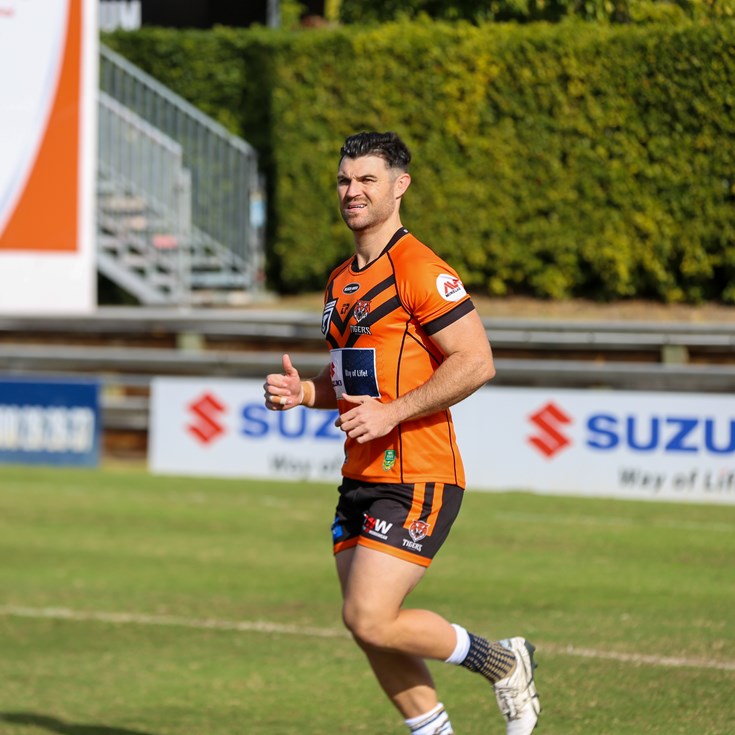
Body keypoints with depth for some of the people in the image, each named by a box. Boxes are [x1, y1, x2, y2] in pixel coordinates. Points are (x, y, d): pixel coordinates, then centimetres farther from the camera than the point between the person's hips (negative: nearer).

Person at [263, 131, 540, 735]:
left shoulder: (420, 271, -12)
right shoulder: (342, 280, 16)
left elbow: (476, 362, -18)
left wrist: (392, 412, -21)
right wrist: (303, 391, 7)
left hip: (416, 480, -9)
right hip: (361, 477, 9)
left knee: (370, 620, -14)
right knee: (368, 627, 6)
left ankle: (502, 663, 6)